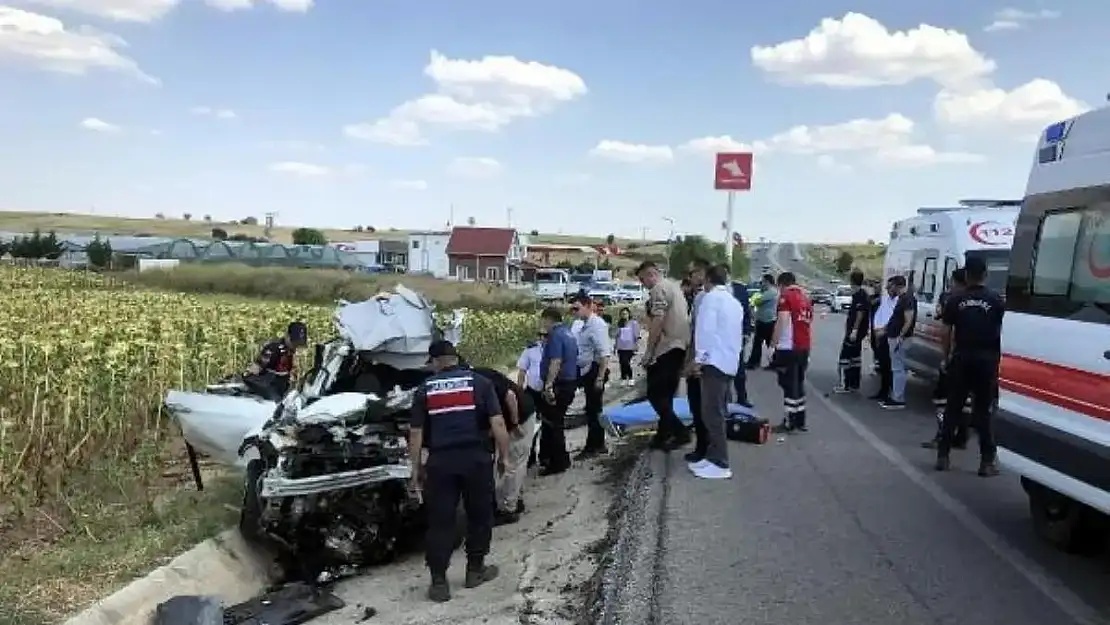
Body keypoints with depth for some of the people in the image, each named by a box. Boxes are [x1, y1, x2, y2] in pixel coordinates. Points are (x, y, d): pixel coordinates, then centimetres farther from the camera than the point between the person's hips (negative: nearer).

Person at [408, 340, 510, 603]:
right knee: (479, 515, 17)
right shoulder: (480, 382, 3)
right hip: (476, 458, 0)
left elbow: (415, 433, 6)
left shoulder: (425, 390, 7)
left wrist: (415, 469, 13)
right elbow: (497, 423, -3)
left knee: (440, 521, 7)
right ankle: (475, 570, 26)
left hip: (440, 461, 1)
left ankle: (438, 582, 7)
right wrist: (504, 456, 6)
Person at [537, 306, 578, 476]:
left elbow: (555, 362, -27)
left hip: (559, 385, -10)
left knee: (552, 424, -2)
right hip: (570, 383, 10)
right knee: (557, 422, 18)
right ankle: (561, 460, 27)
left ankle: (558, 463, 5)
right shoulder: (568, 334, 14)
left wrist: (548, 386, -31)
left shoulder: (555, 335, -16)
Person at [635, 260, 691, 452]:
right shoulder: (675, 286, 17)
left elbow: (657, 322, -20)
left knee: (655, 394, -4)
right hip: (679, 346, 9)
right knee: (666, 394, 14)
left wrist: (648, 351, -15)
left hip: (664, 349, -9)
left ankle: (680, 432, -9)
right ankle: (664, 435, 20)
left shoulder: (658, 289, -12)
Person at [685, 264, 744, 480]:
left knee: (711, 413, -8)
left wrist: (698, 359, -12)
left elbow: (705, 330, -14)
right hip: (730, 363, 9)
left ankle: (719, 464, -9)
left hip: (714, 361, -9)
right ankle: (712, 455, 18)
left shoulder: (709, 297, -5)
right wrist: (735, 357, 17)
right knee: (717, 412, 13)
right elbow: (738, 335, 19)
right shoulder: (735, 303, 20)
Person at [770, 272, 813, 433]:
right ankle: (800, 421, 21)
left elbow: (782, 322, -18)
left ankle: (789, 423, 0)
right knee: (799, 383, 16)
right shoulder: (806, 297, 16)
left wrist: (773, 343, -14)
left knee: (789, 385, -3)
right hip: (804, 347, 8)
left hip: (788, 348, -8)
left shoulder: (786, 297, -8)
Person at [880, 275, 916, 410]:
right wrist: (885, 329, 23)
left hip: (900, 339, -10)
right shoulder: (901, 298, 15)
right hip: (893, 337, 10)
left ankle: (898, 400, -2)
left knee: (898, 369, -6)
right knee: (896, 368, 14)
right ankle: (895, 396, 22)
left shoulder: (908, 298, -16)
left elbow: (909, 321, -22)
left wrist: (900, 337, -24)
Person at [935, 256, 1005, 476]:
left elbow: (946, 334, 0)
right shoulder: (997, 300, -3)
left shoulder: (955, 301, -1)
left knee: (953, 408, 8)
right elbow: (1002, 332, -4)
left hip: (962, 358, 1)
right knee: (983, 410, 4)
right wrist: (999, 357, 7)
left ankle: (943, 456, 10)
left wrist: (946, 357, 10)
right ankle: (988, 460, 4)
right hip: (987, 359, -1)